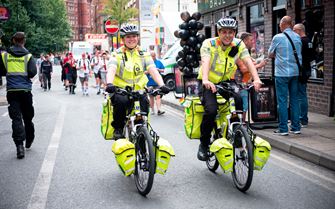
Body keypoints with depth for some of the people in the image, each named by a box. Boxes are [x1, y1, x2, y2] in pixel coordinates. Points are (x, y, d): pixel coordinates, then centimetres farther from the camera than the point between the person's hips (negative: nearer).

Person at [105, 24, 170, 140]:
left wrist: (161, 85, -24)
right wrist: (109, 84, -37)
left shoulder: (144, 54, 8)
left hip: (139, 90, 2)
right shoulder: (117, 54, 2)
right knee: (120, 101, -32)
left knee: (144, 102, -25)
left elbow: (153, 70, -5)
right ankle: (118, 128, -10)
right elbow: (111, 70, -15)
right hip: (120, 90, -2)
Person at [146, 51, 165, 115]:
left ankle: (159, 110, -15)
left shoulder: (159, 62, 8)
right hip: (150, 83, 0)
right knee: (151, 97, 9)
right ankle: (152, 110, 18)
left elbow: (163, 70, 12)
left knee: (158, 96, -9)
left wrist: (158, 70, -7)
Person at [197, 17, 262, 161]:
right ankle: (203, 144, -7)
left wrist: (256, 79, -40)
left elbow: (248, 61, -21)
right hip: (208, 83, -3)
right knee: (211, 110, -28)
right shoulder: (209, 44, -17)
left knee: (239, 103, -25)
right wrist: (205, 80, -53)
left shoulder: (239, 45, -8)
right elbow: (205, 62, -33)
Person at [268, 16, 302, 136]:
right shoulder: (297, 37, 6)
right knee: (294, 100, 11)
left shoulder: (277, 38, -8)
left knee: (282, 101, 0)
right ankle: (296, 127, 14)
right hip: (295, 72, 5)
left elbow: (270, 55, 2)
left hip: (282, 73, -5)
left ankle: (283, 129, 1)